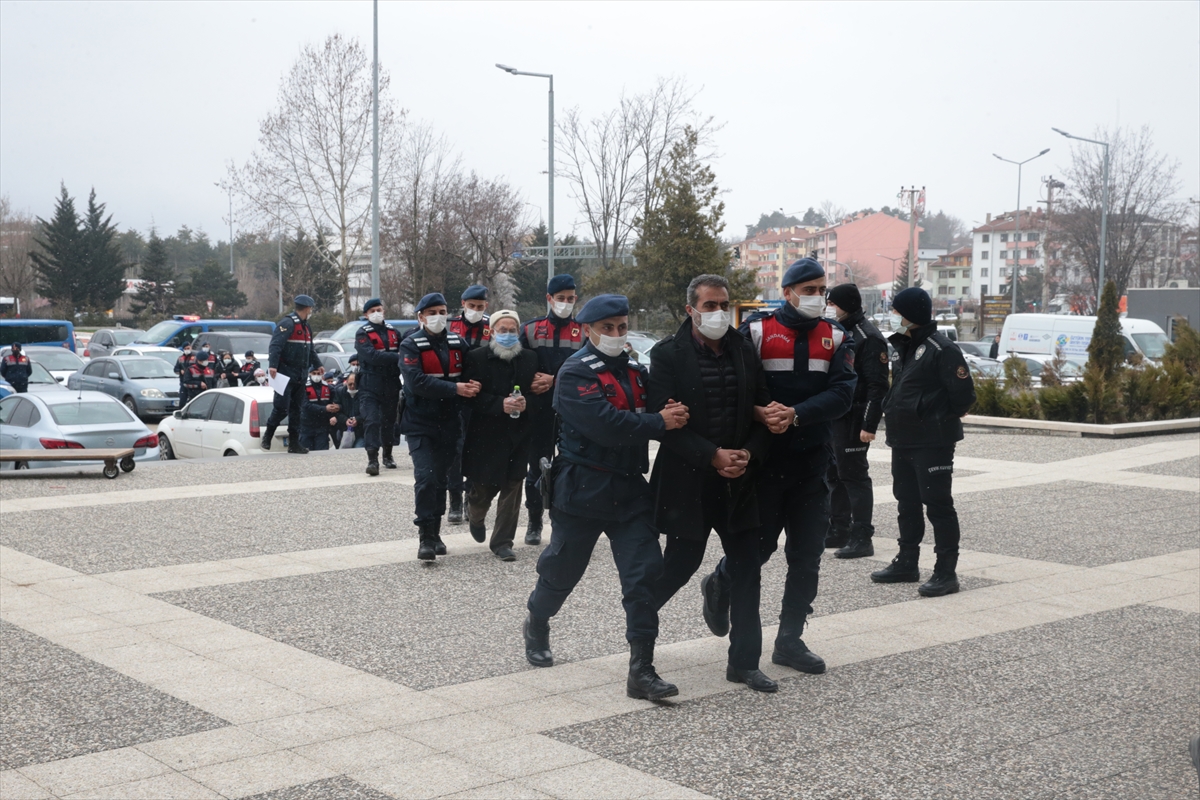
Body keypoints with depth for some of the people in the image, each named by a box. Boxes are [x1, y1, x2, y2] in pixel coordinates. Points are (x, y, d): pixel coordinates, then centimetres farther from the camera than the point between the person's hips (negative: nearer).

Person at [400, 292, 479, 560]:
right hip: (420, 424, -4)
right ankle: (426, 537, -7)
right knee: (426, 478, -14)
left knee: (440, 478, 12)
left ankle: (435, 533, 24)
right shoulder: (411, 345, -7)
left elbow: (470, 375, 12)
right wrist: (455, 389, -25)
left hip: (448, 424, 4)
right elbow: (417, 382, -20)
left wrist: (471, 386, -13)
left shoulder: (458, 343, 7)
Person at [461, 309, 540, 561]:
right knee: (483, 486, 6)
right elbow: (471, 396, -10)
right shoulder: (476, 358, -4)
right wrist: (500, 404, -21)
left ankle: (502, 542, 12)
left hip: (518, 435, 3)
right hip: (485, 434, -2)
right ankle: (475, 518, 41)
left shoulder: (530, 359, 6)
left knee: (512, 488, 1)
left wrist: (526, 403, -13)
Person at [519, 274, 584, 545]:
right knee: (537, 467, 7)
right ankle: (534, 522, 21)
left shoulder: (583, 332, 4)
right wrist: (530, 384, -12)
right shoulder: (530, 329, 6)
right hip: (540, 413, 1)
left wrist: (554, 380, -14)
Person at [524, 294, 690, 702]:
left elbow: (660, 414, 14)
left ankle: (642, 671, -2)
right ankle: (537, 626, 42)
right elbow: (605, 423, -24)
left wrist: (670, 413, -8)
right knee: (562, 569, 11)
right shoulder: (575, 373, -10)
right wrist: (659, 422, -19)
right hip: (582, 488, -5)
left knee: (644, 573, -5)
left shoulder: (636, 372, 13)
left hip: (630, 489, 5)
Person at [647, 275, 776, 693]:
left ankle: (744, 661, 14)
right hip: (687, 481, -4)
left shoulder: (745, 351, 6)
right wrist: (713, 456, -19)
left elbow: (761, 411, 9)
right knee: (681, 562, 4)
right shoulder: (668, 354, -8)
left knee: (746, 569, 4)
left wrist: (749, 453, -9)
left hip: (738, 479, 5)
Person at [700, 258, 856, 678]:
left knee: (807, 556, 5)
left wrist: (795, 415, -22)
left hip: (812, 464, 4)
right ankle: (720, 587, 36)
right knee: (758, 545, 4)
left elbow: (841, 394, -8)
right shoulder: (757, 331, -3)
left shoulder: (836, 338, 6)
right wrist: (761, 413, -27)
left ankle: (790, 640, 16)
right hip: (764, 459, -3)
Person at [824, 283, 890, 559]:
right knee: (834, 474, 13)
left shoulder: (868, 337, -13)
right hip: (832, 417, 9)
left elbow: (878, 385, -17)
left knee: (853, 475, -5)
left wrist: (869, 424, -22)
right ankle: (839, 530, 23)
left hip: (853, 419, -9)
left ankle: (862, 538, 1)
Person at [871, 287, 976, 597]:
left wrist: (944, 418, -3)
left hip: (932, 441, -9)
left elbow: (964, 394, -16)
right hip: (902, 440, 9)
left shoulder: (942, 349, -16)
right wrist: (893, 412, 11)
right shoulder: (902, 347, 12)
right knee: (907, 502, 16)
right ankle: (906, 563, 27)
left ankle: (946, 571, 1)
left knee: (938, 504, -4)